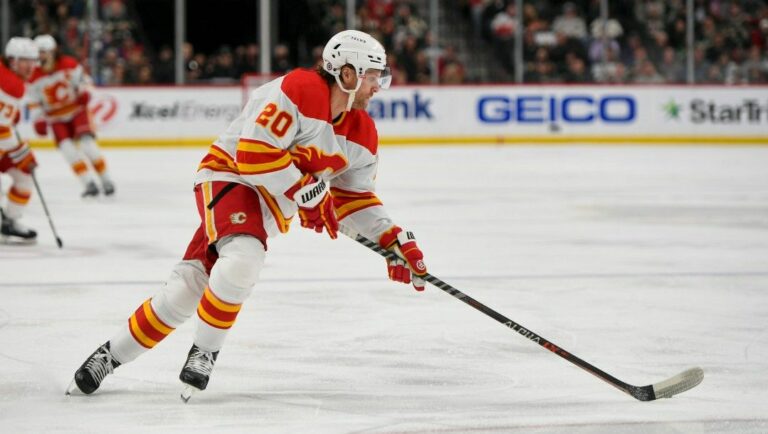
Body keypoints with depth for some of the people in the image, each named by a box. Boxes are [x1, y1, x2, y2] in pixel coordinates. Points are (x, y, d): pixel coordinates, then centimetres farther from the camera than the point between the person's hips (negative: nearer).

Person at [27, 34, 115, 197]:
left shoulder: (68, 64, -13)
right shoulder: (35, 77, -6)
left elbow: (83, 79, -2)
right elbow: (35, 101, 2)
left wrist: (85, 92, -20)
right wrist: (39, 120, -6)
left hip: (77, 110, -2)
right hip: (57, 118, 2)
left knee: (87, 142, -18)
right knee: (67, 148, -16)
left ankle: (106, 180, -8)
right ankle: (89, 183, -14)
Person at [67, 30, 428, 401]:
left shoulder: (362, 133, 4)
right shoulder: (298, 91, -22)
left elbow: (355, 197, 12)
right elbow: (254, 154, -27)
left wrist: (395, 241, 2)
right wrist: (308, 194, -23)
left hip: (270, 207, 7)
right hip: (229, 176, -7)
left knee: (187, 290, 0)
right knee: (243, 257, -35)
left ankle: (111, 356, 11)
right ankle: (204, 350, -16)